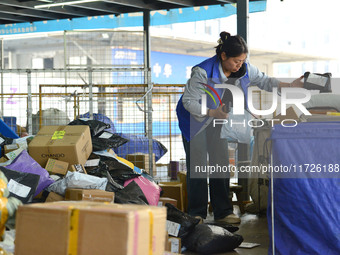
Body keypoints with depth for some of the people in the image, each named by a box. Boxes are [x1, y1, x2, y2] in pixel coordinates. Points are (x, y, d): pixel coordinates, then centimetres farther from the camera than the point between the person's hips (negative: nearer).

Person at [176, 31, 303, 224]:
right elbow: (189, 101, -24)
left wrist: (290, 86, -9)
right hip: (195, 120, -5)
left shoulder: (246, 69, -13)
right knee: (197, 165, -6)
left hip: (219, 120, 5)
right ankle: (197, 213, 2)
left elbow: (264, 81, 2)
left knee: (221, 164, 3)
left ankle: (223, 212, 10)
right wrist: (213, 112, -35)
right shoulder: (203, 72, -30)